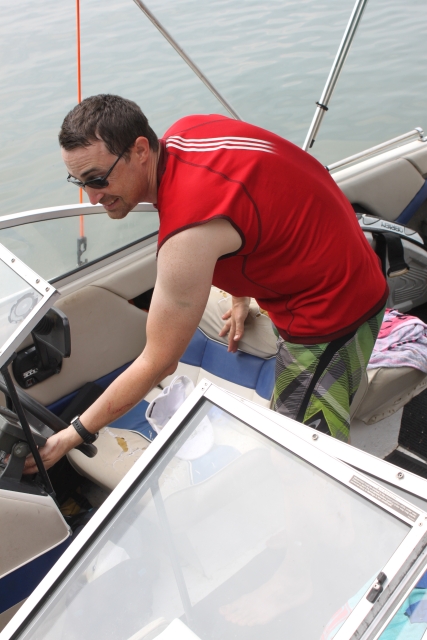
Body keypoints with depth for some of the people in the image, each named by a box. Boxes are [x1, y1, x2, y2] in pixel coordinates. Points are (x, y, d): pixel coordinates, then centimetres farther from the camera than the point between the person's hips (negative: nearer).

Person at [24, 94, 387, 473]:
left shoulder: (189, 233, -34)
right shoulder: (185, 130, -7)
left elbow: (158, 364, -24)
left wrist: (71, 437, -13)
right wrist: (243, 297, 15)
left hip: (332, 316, -10)